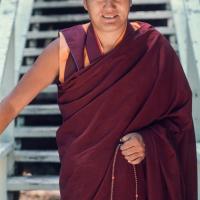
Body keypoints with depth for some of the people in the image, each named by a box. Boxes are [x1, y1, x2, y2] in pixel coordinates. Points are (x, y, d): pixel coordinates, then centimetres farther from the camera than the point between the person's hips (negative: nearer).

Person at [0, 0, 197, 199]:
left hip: (141, 181, 0)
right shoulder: (64, 50, -12)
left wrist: (149, 142, -20)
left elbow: (179, 117, -3)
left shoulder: (155, 48, -11)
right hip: (82, 181, 0)